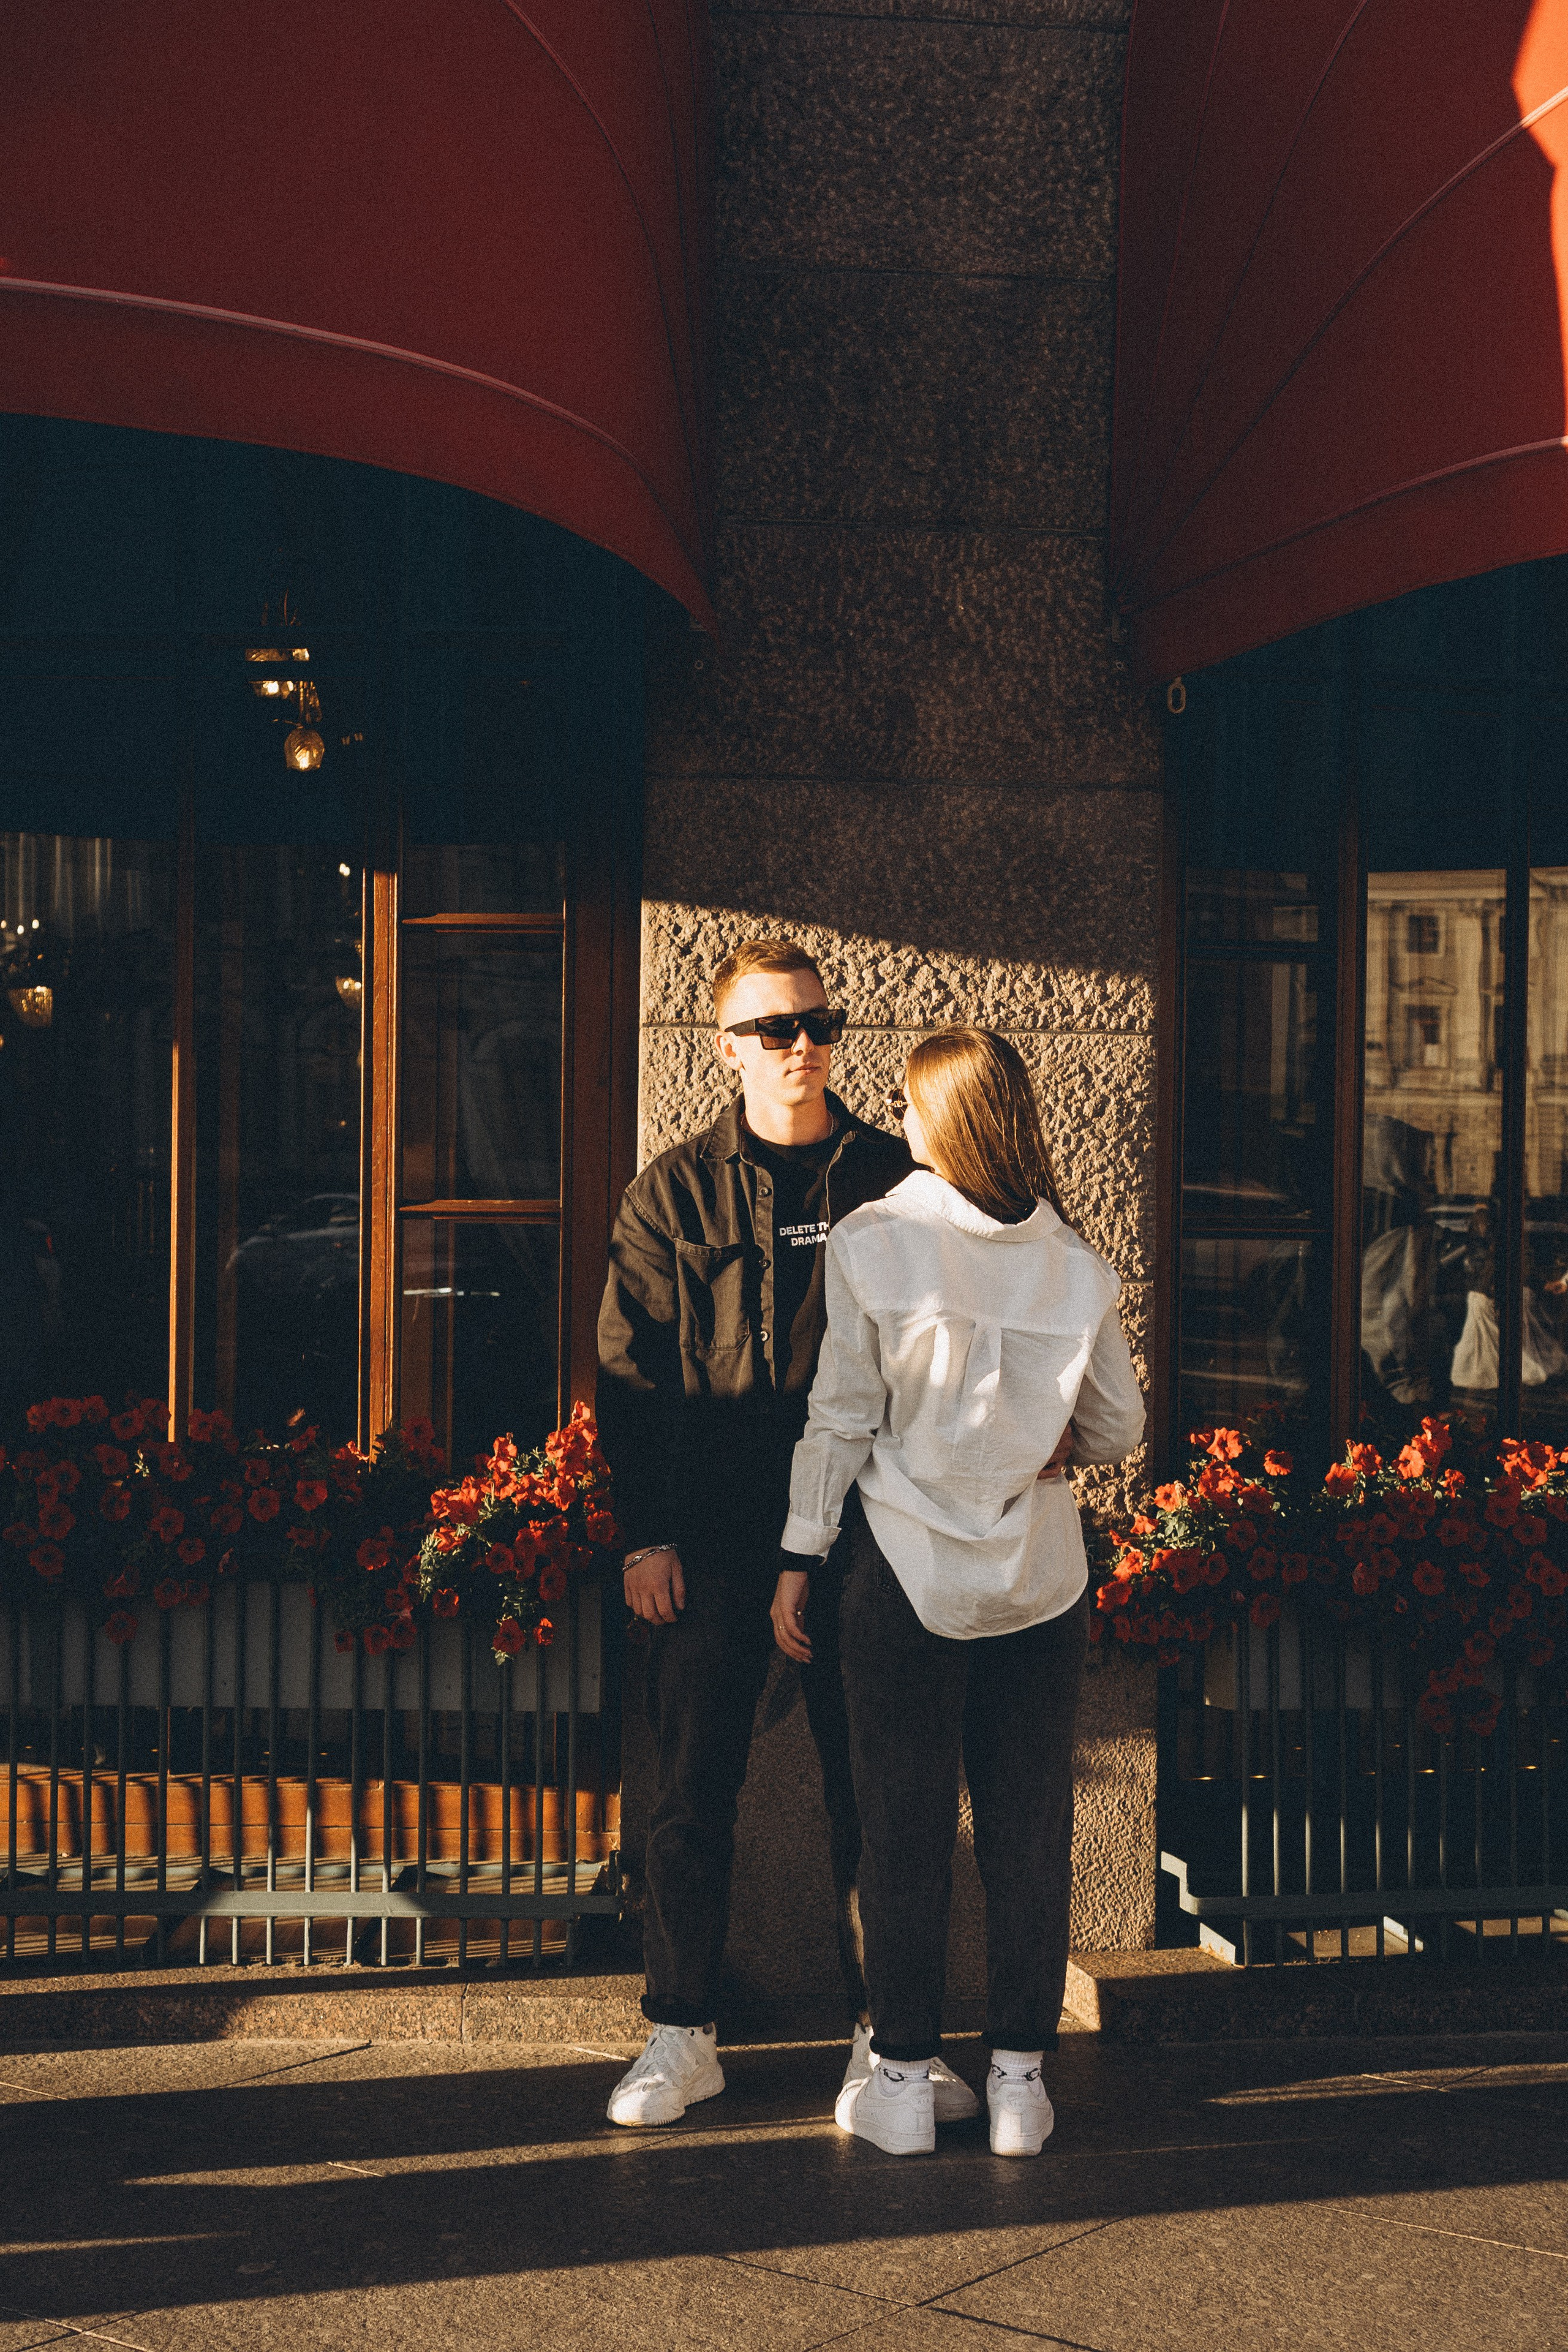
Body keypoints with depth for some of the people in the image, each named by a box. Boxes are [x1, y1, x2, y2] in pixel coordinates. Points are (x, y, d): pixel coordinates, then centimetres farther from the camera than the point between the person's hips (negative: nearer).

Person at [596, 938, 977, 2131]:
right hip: (713, 1538, 0)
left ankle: (887, 2033, 16)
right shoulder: (674, 1193, 6)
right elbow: (632, 1372, 5)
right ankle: (683, 2036, 17)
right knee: (693, 1792, 4)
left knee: (874, 1787, 5)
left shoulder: (893, 1180, 7)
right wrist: (647, 1533, -3)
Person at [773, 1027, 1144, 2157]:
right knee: (1031, 1826, 9)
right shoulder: (1078, 1265, -1)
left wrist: (797, 1563, 2)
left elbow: (842, 1418, -6)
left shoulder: (873, 1242, -9)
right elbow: (1119, 1429, 6)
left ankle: (904, 2080, 13)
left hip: (910, 1566, -2)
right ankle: (1020, 2078, 15)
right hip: (1043, 1574, 2)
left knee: (906, 1826, 6)